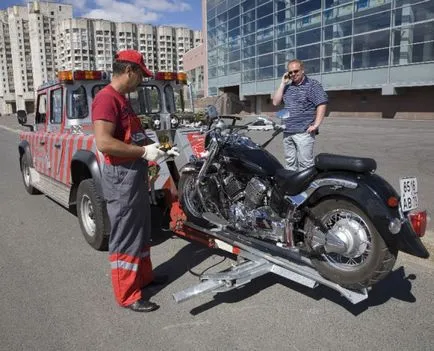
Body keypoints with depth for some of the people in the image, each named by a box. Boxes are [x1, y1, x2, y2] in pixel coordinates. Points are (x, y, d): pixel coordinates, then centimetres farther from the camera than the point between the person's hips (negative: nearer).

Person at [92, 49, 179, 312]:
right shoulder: (106, 98, -17)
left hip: (136, 173, 10)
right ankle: (127, 295, 12)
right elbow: (103, 142, -28)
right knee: (125, 236, -1)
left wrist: (159, 147, 13)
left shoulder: (123, 99, 16)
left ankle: (144, 276, 36)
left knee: (142, 230, 20)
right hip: (121, 176, -10)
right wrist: (144, 152, -22)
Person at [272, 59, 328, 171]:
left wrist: (316, 125, -17)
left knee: (305, 164, -8)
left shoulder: (313, 85, -1)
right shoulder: (287, 87, 17)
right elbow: (275, 102, 10)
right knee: (290, 163, 12)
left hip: (304, 132, -6)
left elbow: (322, 104, -9)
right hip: (287, 132, 6)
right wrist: (283, 84, 4)